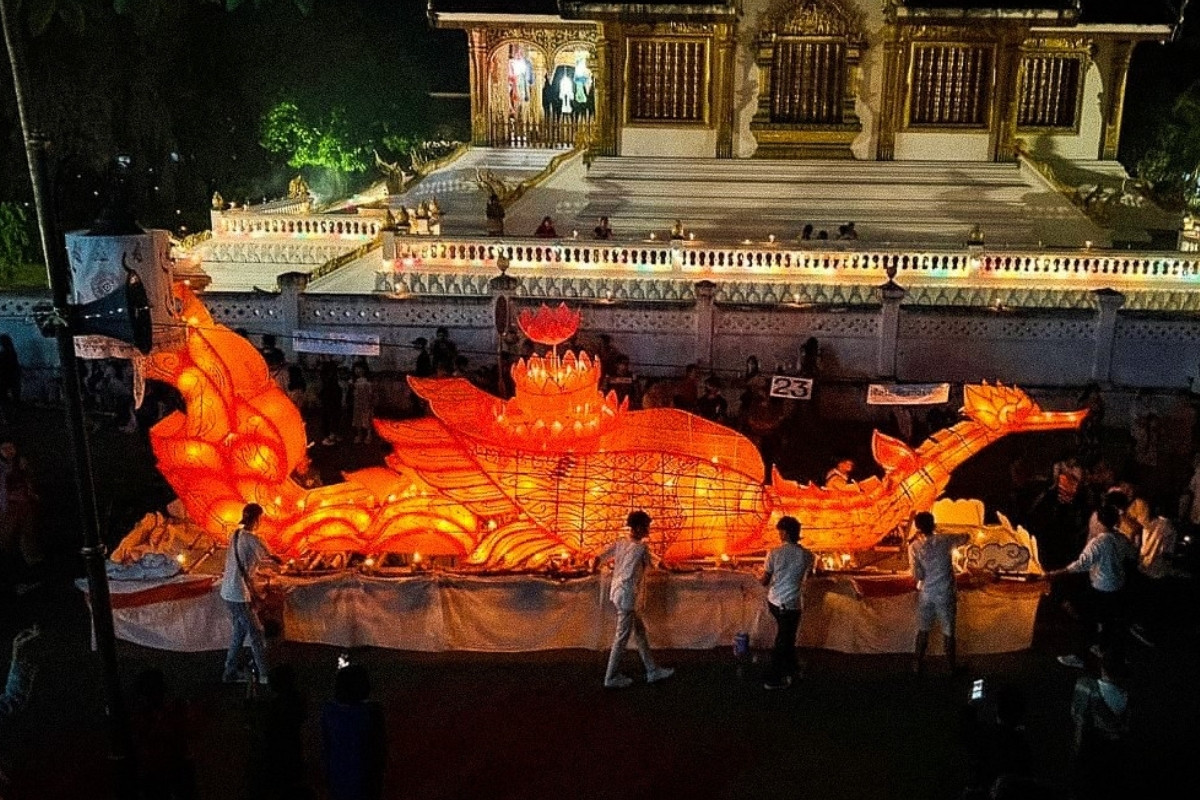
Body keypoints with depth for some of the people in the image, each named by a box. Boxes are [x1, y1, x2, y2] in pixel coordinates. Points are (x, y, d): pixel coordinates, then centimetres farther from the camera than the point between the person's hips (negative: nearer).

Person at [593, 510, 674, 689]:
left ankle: (652, 671, 25)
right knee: (622, 637, 2)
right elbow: (648, 565, 3)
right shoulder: (642, 547, -14)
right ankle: (611, 678, 10)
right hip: (627, 596, -8)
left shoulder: (619, 543, 3)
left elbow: (598, 559, -1)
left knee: (639, 631, 17)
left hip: (617, 592, 8)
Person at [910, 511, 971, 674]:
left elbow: (918, 575, -15)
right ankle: (952, 666, 22)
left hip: (926, 594, 0)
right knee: (948, 632, 12)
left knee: (923, 630, 16)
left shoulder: (914, 547, -11)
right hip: (946, 594, 0)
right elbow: (966, 537, 10)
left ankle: (918, 664, 24)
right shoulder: (945, 540, -10)